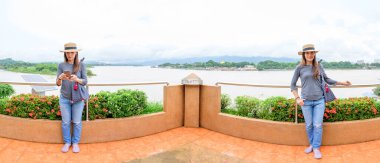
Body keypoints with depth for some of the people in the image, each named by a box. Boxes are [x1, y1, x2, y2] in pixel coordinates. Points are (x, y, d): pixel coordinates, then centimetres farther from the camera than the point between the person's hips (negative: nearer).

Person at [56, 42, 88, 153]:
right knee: (65, 122, 9)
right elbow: (58, 84, -3)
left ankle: (75, 142, 22)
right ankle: (67, 142, 26)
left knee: (77, 122, 6)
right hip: (64, 98, 1)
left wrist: (77, 79, -30)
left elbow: (85, 82, -8)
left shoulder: (81, 65, -4)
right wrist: (60, 78, -27)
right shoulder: (61, 65, -1)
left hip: (78, 98, -1)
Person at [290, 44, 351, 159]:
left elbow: (327, 80, 16)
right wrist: (297, 98, -7)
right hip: (306, 101, -1)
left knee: (318, 125, 0)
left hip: (319, 100, 1)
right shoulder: (300, 68, -3)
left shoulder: (318, 66, 4)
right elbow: (293, 85, 2)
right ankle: (312, 144, 27)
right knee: (309, 125, 8)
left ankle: (316, 148, 12)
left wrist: (342, 83, 9)